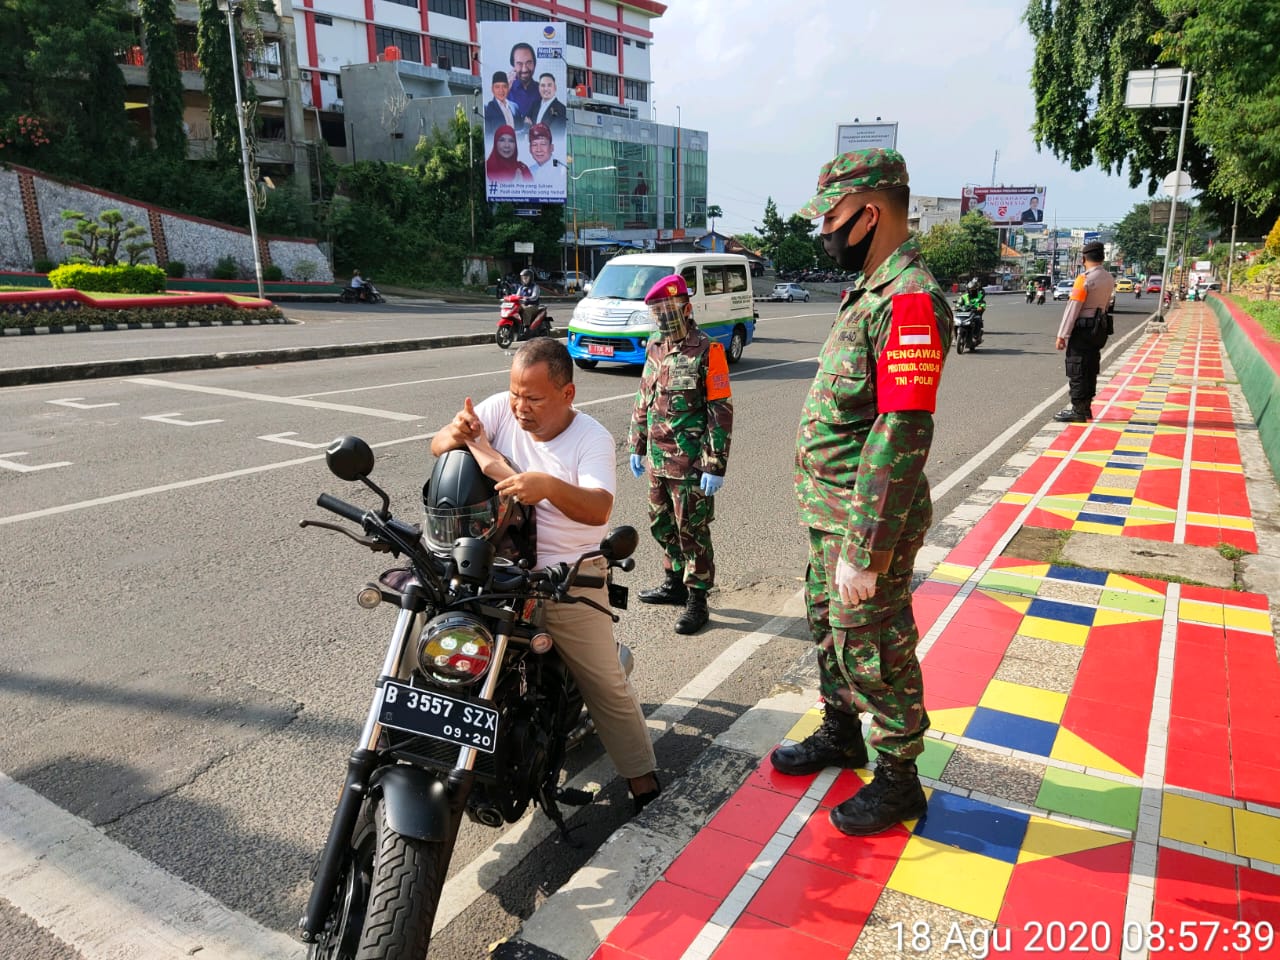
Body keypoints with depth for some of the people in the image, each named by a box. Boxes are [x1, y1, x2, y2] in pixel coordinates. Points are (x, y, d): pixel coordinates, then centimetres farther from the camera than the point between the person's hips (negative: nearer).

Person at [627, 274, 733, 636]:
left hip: (690, 464, -8)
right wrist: (636, 446, 18)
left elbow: (721, 412, -15)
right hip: (658, 460, 8)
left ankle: (697, 602, 13)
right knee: (662, 524, 19)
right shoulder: (655, 348, 10)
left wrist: (716, 466, -18)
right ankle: (674, 584, 37)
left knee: (692, 531, 0)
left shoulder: (706, 351, -13)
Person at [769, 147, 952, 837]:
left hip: (867, 521, -10)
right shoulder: (868, 290, 11)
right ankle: (841, 733, 45)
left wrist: (864, 551, -27)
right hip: (831, 511, 10)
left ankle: (897, 781, 26)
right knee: (830, 627, 23)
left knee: (874, 650, 5)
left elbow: (902, 438, -27)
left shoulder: (910, 301, -21)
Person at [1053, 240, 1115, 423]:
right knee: (1090, 369, 14)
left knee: (1077, 371, -2)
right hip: (1100, 328, 8)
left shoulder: (1085, 279, -16)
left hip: (1082, 328, -8)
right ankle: (1086, 407, 22)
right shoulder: (1109, 279, 8)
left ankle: (1078, 410, -1)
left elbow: (1072, 308, -18)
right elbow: (1105, 303, 13)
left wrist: (1062, 335, -17)